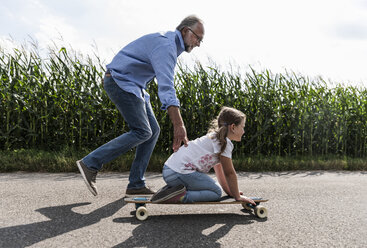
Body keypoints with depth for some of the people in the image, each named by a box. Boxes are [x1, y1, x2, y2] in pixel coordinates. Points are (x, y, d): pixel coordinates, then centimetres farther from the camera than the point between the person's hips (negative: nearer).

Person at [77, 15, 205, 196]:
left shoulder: (171, 44, 14)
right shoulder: (166, 45, -21)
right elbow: (166, 86, -35)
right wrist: (179, 125, -42)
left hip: (133, 85, 10)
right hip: (120, 81, -10)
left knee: (153, 131, 2)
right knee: (142, 132, -15)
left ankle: (136, 184, 2)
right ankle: (90, 163, -8)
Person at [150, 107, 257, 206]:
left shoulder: (215, 137, 23)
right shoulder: (225, 142, -7)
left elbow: (219, 169, 27)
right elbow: (229, 173, -5)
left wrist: (230, 192, 28)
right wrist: (237, 196, 6)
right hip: (181, 172, -10)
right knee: (216, 192, -2)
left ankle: (171, 189, 12)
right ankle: (181, 196, -13)